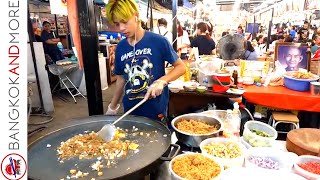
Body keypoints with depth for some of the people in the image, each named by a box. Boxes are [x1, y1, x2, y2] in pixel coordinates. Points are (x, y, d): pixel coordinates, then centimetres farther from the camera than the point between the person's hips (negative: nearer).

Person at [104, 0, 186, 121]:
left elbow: (181, 66, -6)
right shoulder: (120, 47, 2)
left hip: (156, 111, -3)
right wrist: (112, 107, 14)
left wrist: (162, 81, -22)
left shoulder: (158, 41, -12)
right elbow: (121, 79, 10)